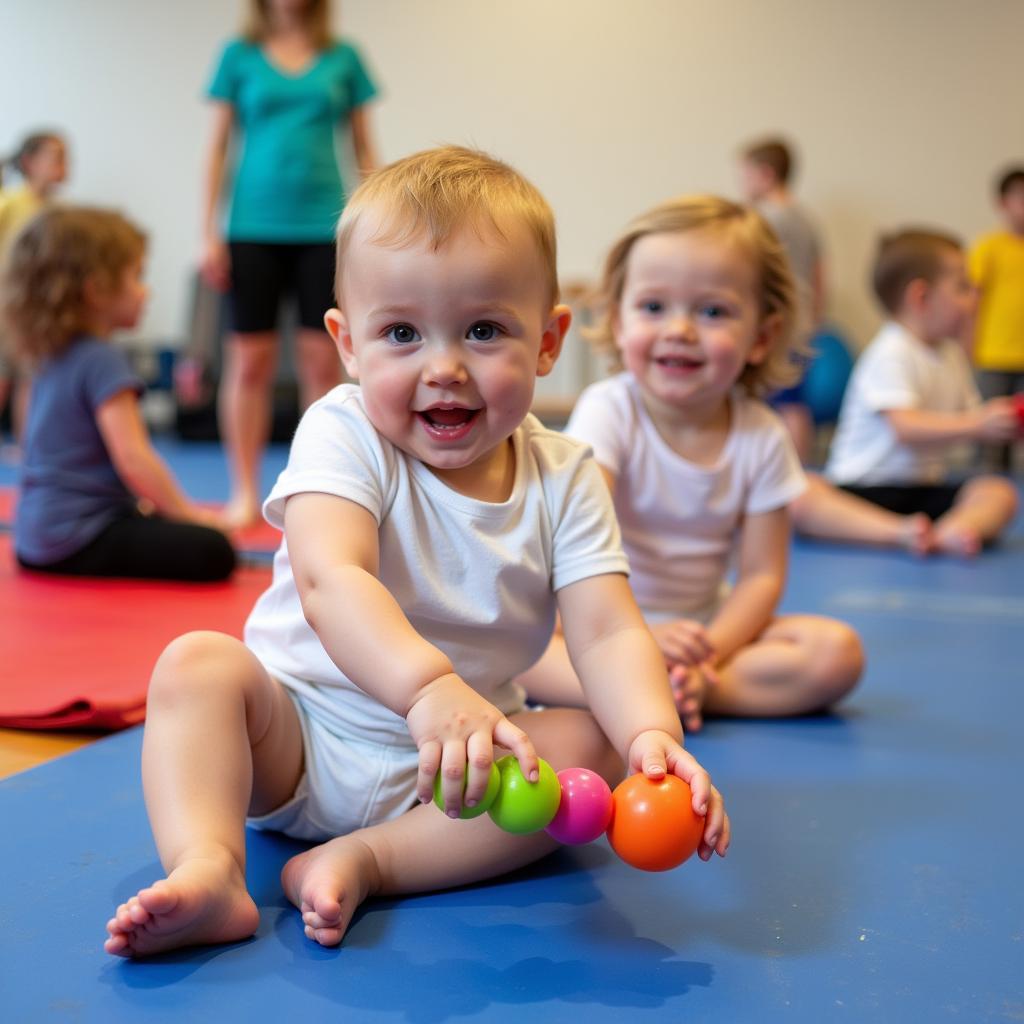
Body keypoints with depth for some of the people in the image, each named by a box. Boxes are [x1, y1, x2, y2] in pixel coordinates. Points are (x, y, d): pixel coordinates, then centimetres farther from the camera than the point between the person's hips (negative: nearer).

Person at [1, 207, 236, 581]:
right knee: (212, 552, -22)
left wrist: (152, 503, 24)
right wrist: (185, 511, -9)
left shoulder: (51, 357, 14)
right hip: (76, 539, -10)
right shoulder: (102, 361, -15)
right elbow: (132, 457, -21)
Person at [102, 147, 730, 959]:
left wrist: (654, 734, -40)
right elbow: (329, 579, -33)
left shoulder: (564, 480, -6)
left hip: (446, 768, 2)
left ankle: (366, 862, -28)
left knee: (595, 745, -21)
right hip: (297, 738, -1)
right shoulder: (343, 433, -14)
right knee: (195, 663, -21)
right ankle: (207, 865, -37)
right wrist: (429, 686, -52)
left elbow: (608, 633, -17)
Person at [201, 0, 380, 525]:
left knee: (322, 361, 1)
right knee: (250, 360, 2)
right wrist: (210, 234, -1)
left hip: (324, 228, 0)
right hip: (255, 229, 0)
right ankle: (245, 492, 11)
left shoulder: (343, 58, 7)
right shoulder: (239, 55, 6)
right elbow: (219, 147, 6)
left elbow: (363, 150, 9)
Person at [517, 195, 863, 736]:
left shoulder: (763, 438, -5)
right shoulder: (608, 410, -13)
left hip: (707, 625, 3)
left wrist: (708, 651, -23)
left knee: (838, 653, -19)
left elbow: (762, 575, -6)